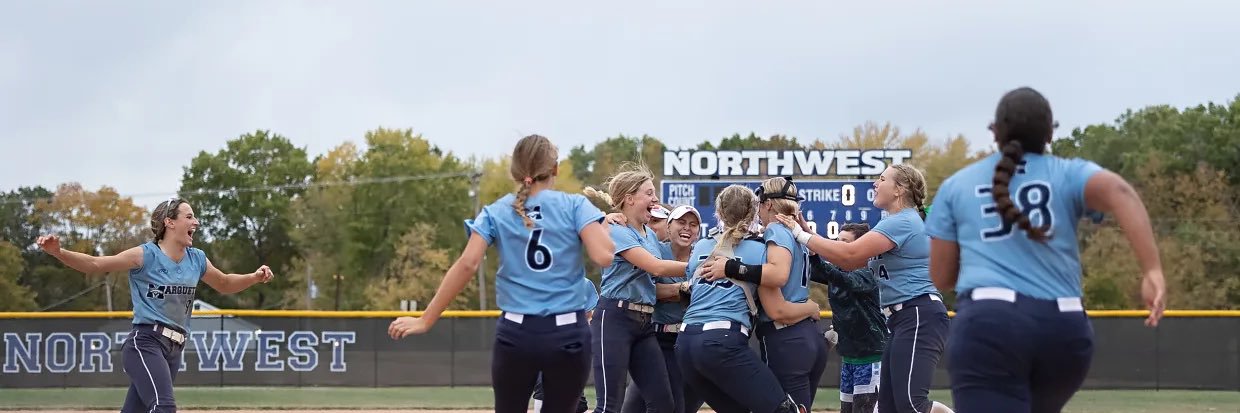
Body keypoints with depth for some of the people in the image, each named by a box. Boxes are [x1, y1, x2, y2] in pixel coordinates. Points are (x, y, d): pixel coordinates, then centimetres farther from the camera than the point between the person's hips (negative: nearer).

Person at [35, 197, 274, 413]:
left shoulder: (197, 259, 14)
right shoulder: (146, 255, -5)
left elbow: (224, 284, 32)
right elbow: (95, 265, -8)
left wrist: (254, 278, 15)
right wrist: (58, 252, -23)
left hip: (173, 351, 7)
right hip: (145, 344, -7)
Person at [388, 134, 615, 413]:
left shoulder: (495, 213, 5)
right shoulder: (575, 206, 0)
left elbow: (467, 265, -8)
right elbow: (603, 257, -13)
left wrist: (426, 320, -7)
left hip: (516, 335, 1)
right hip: (568, 335, -1)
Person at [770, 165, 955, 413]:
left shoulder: (903, 222, -12)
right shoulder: (894, 224, 21)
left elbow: (849, 255, -20)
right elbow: (849, 263, 17)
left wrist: (801, 235, -11)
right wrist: (808, 232, 10)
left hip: (919, 318, -11)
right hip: (903, 319, 11)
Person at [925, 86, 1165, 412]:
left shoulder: (955, 186, 16)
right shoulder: (1068, 174, 13)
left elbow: (941, 277, 16)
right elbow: (1119, 192, -9)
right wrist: (1153, 271, -18)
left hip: (988, 324, -2)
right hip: (1065, 330, 2)